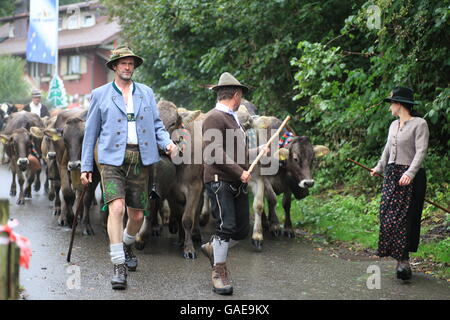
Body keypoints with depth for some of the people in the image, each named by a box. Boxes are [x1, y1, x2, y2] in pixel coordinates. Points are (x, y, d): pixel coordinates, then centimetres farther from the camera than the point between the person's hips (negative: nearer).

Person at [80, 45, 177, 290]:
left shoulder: (146, 93, 15)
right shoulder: (100, 95, 8)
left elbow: (157, 124, 16)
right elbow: (91, 132, 10)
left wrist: (166, 143, -6)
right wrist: (85, 166, 7)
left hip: (140, 159, 3)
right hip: (112, 158, -3)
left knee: (137, 215, 8)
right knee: (117, 207, -19)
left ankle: (126, 246, 39)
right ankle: (119, 267, -17)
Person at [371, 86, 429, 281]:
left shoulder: (419, 124, -8)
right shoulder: (394, 125, 15)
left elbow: (421, 151, -17)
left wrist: (410, 173, -28)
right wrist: (379, 168, 37)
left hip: (410, 177, -7)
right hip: (391, 175, 7)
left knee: (403, 217, -12)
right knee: (388, 215, 1)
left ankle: (404, 260, -11)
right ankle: (399, 257, 7)